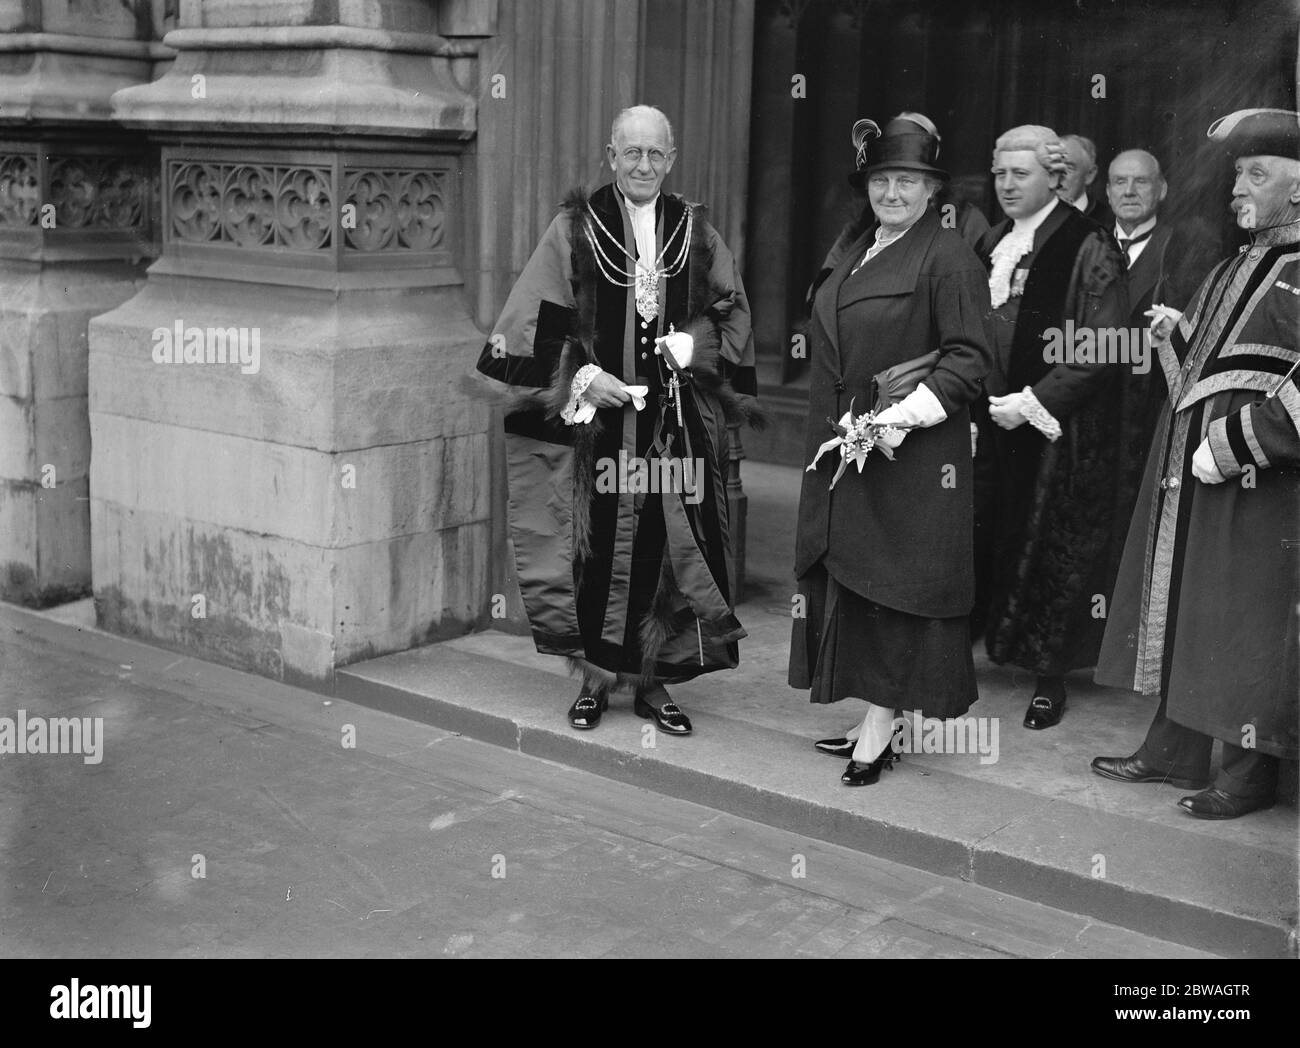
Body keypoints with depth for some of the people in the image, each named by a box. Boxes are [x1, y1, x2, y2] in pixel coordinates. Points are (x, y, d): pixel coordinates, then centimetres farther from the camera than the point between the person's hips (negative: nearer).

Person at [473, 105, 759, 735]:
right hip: (596, 418, -2)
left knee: (665, 548, 4)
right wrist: (583, 376, -14)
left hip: (677, 422, 2)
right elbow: (534, 324, -3)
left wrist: (693, 346, -8)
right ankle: (594, 678, 16)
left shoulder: (696, 233, 7)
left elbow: (732, 312, 11)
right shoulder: (574, 230, -1)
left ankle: (652, 679, 17)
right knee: (598, 548, 2)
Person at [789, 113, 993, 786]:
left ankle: (880, 730, 5)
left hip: (913, 453, -8)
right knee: (851, 579, 10)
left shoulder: (948, 258, -9)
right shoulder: (854, 254, 15)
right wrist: (834, 428, 13)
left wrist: (907, 414, -23)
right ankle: (873, 721, 19)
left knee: (895, 584, -2)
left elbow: (969, 357, -14)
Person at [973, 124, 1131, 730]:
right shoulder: (990, 245, 11)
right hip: (991, 421, 6)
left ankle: (1050, 675, 12)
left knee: (1052, 549, 1)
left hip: (1060, 432, -5)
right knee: (992, 539, 7)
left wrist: (1033, 401, -18)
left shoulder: (1089, 250, -9)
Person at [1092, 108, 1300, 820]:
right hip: (1192, 474, 9)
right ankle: (1176, 749, 28)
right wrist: (1177, 336, 6)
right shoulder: (1239, 268, 15)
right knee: (1182, 611, 15)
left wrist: (1236, 444, -23)